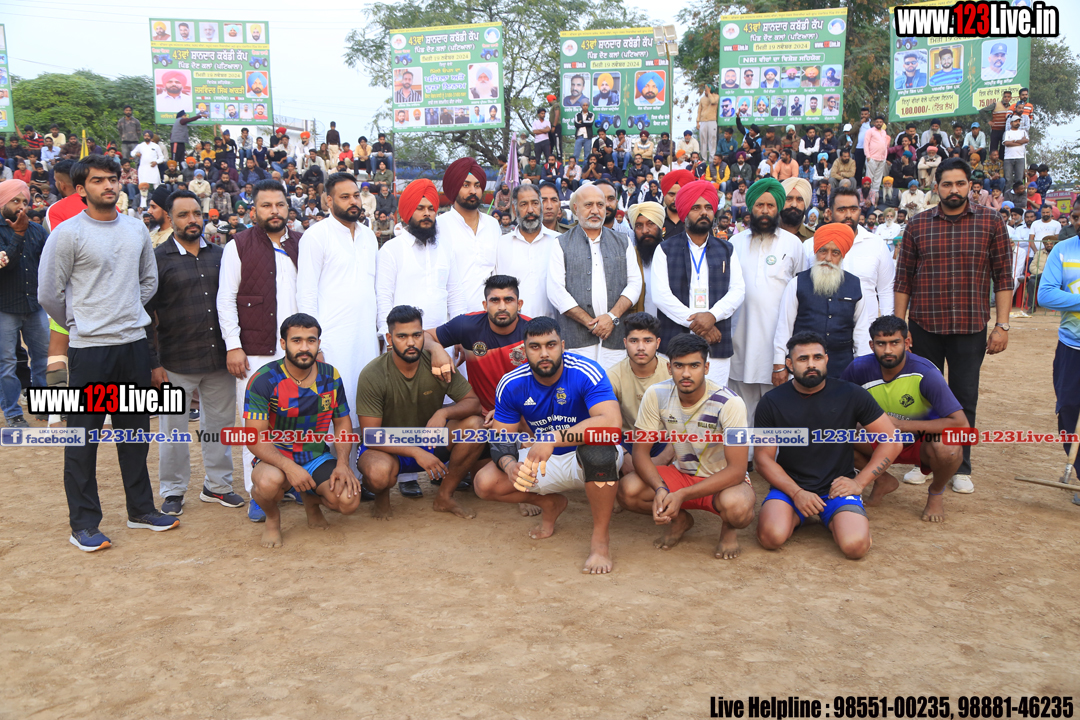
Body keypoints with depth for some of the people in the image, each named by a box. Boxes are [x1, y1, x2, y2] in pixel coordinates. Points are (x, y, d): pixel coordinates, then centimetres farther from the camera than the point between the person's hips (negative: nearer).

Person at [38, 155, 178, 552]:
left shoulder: (137, 229, 8)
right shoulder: (68, 234, -8)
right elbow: (49, 293, -5)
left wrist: (127, 313, 11)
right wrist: (79, 325, 5)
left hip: (134, 344, 5)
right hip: (89, 349, -5)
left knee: (135, 431, 14)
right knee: (83, 437, 2)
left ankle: (141, 508, 26)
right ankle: (83, 523, 12)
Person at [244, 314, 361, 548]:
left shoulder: (330, 377, -1)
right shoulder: (263, 381, -14)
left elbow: (342, 423, 7)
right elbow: (255, 437, -17)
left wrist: (342, 464, -10)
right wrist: (289, 467, -32)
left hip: (318, 457, 4)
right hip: (276, 458, -3)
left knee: (349, 501, -20)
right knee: (269, 482, -38)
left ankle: (312, 501, 18)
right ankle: (272, 518, 1)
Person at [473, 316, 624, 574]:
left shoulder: (585, 373, -24)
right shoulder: (511, 385, -9)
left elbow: (611, 422, -39)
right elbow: (501, 438, -5)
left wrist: (553, 439, -47)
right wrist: (510, 465, -30)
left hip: (587, 459, -5)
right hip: (545, 459, 5)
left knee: (598, 448, -41)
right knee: (485, 483, -14)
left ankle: (601, 538, -20)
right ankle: (550, 503, 15)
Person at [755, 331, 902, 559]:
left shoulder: (851, 395, -1)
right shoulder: (772, 402, -1)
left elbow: (892, 442, 2)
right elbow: (763, 458, -1)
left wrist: (859, 482, -7)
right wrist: (797, 493, -15)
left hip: (837, 487, 0)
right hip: (790, 486, 0)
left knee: (855, 545, -25)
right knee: (771, 537, -27)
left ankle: (834, 520, 10)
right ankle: (795, 516, 8)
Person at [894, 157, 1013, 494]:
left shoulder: (991, 222, 2)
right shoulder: (917, 225, 3)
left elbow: (1003, 277, 1)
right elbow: (903, 279, 4)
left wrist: (1002, 325, -4)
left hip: (971, 328, -1)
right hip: (924, 327, 1)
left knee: (965, 400, 6)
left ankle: (961, 467, 20)